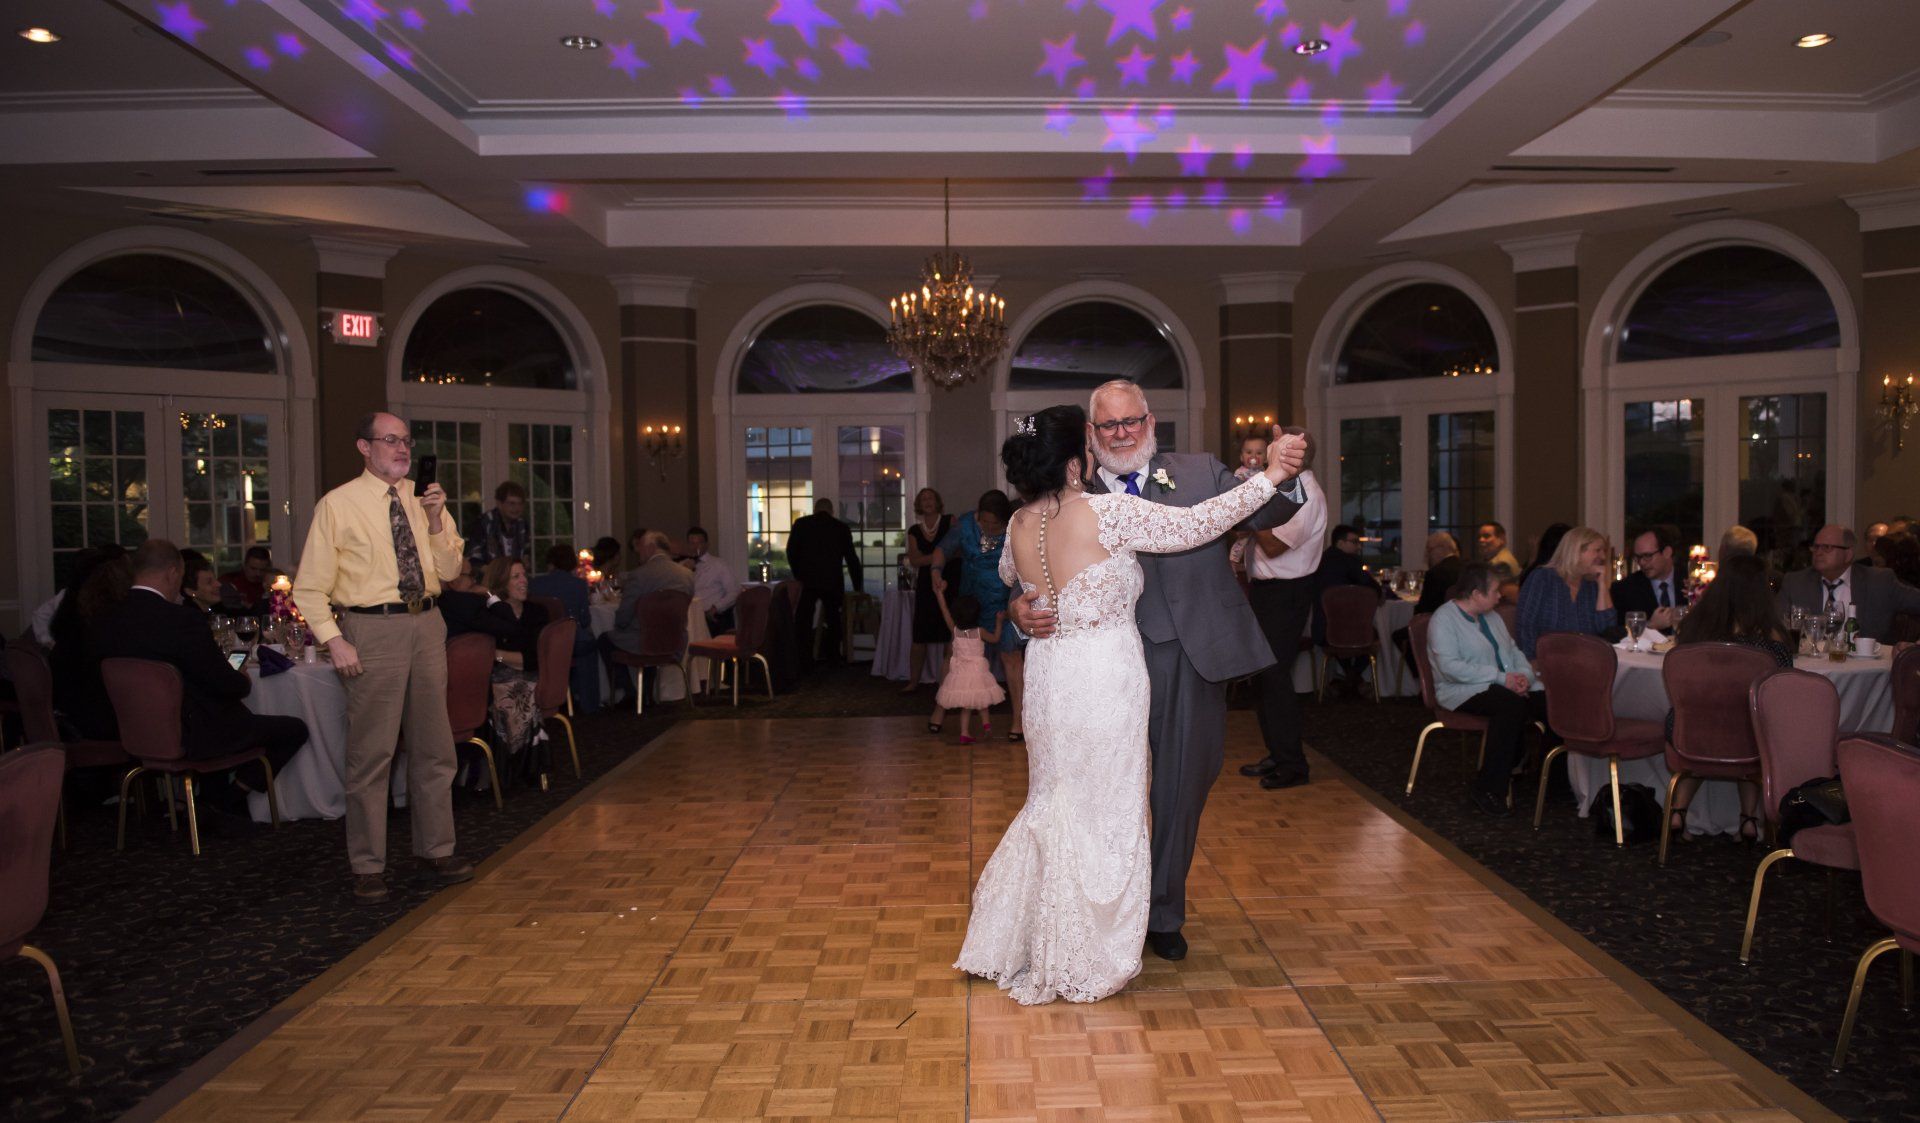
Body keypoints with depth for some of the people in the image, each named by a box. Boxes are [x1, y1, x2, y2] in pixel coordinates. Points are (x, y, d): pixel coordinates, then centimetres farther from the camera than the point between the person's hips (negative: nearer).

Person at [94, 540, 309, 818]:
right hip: (193, 738, -8)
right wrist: (246, 681, 3)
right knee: (295, 729, 4)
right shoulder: (182, 620, -26)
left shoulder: (103, 624, -3)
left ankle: (217, 797, 33)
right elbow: (227, 684, -20)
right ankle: (233, 796, 12)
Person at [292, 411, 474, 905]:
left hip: (427, 624, 5)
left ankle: (438, 848, 25)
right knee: (370, 752, 0)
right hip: (372, 628, -5)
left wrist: (436, 521, -6)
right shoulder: (338, 505, -4)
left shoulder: (423, 500, 10)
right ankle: (368, 866, 11)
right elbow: (310, 587, -4)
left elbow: (449, 569, 8)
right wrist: (334, 641, -13)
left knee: (434, 746, 12)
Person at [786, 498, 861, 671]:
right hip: (833, 582, 2)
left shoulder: (801, 523, 6)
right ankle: (833, 658, 24)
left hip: (808, 581, -2)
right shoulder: (842, 528, 9)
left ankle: (806, 663, -2)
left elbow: (791, 551, 3)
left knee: (804, 622, 4)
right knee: (833, 620, 21)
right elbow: (852, 559, 12)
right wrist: (857, 587, 19)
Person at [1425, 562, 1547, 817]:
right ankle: (1488, 791, -32)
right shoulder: (1444, 619, -7)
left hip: (1507, 686, 7)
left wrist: (1525, 674, -3)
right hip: (1463, 691, -7)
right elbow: (1450, 667, -19)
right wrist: (1501, 677, -20)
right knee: (1513, 704, -36)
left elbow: (1514, 651, 21)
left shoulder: (1492, 617, 21)